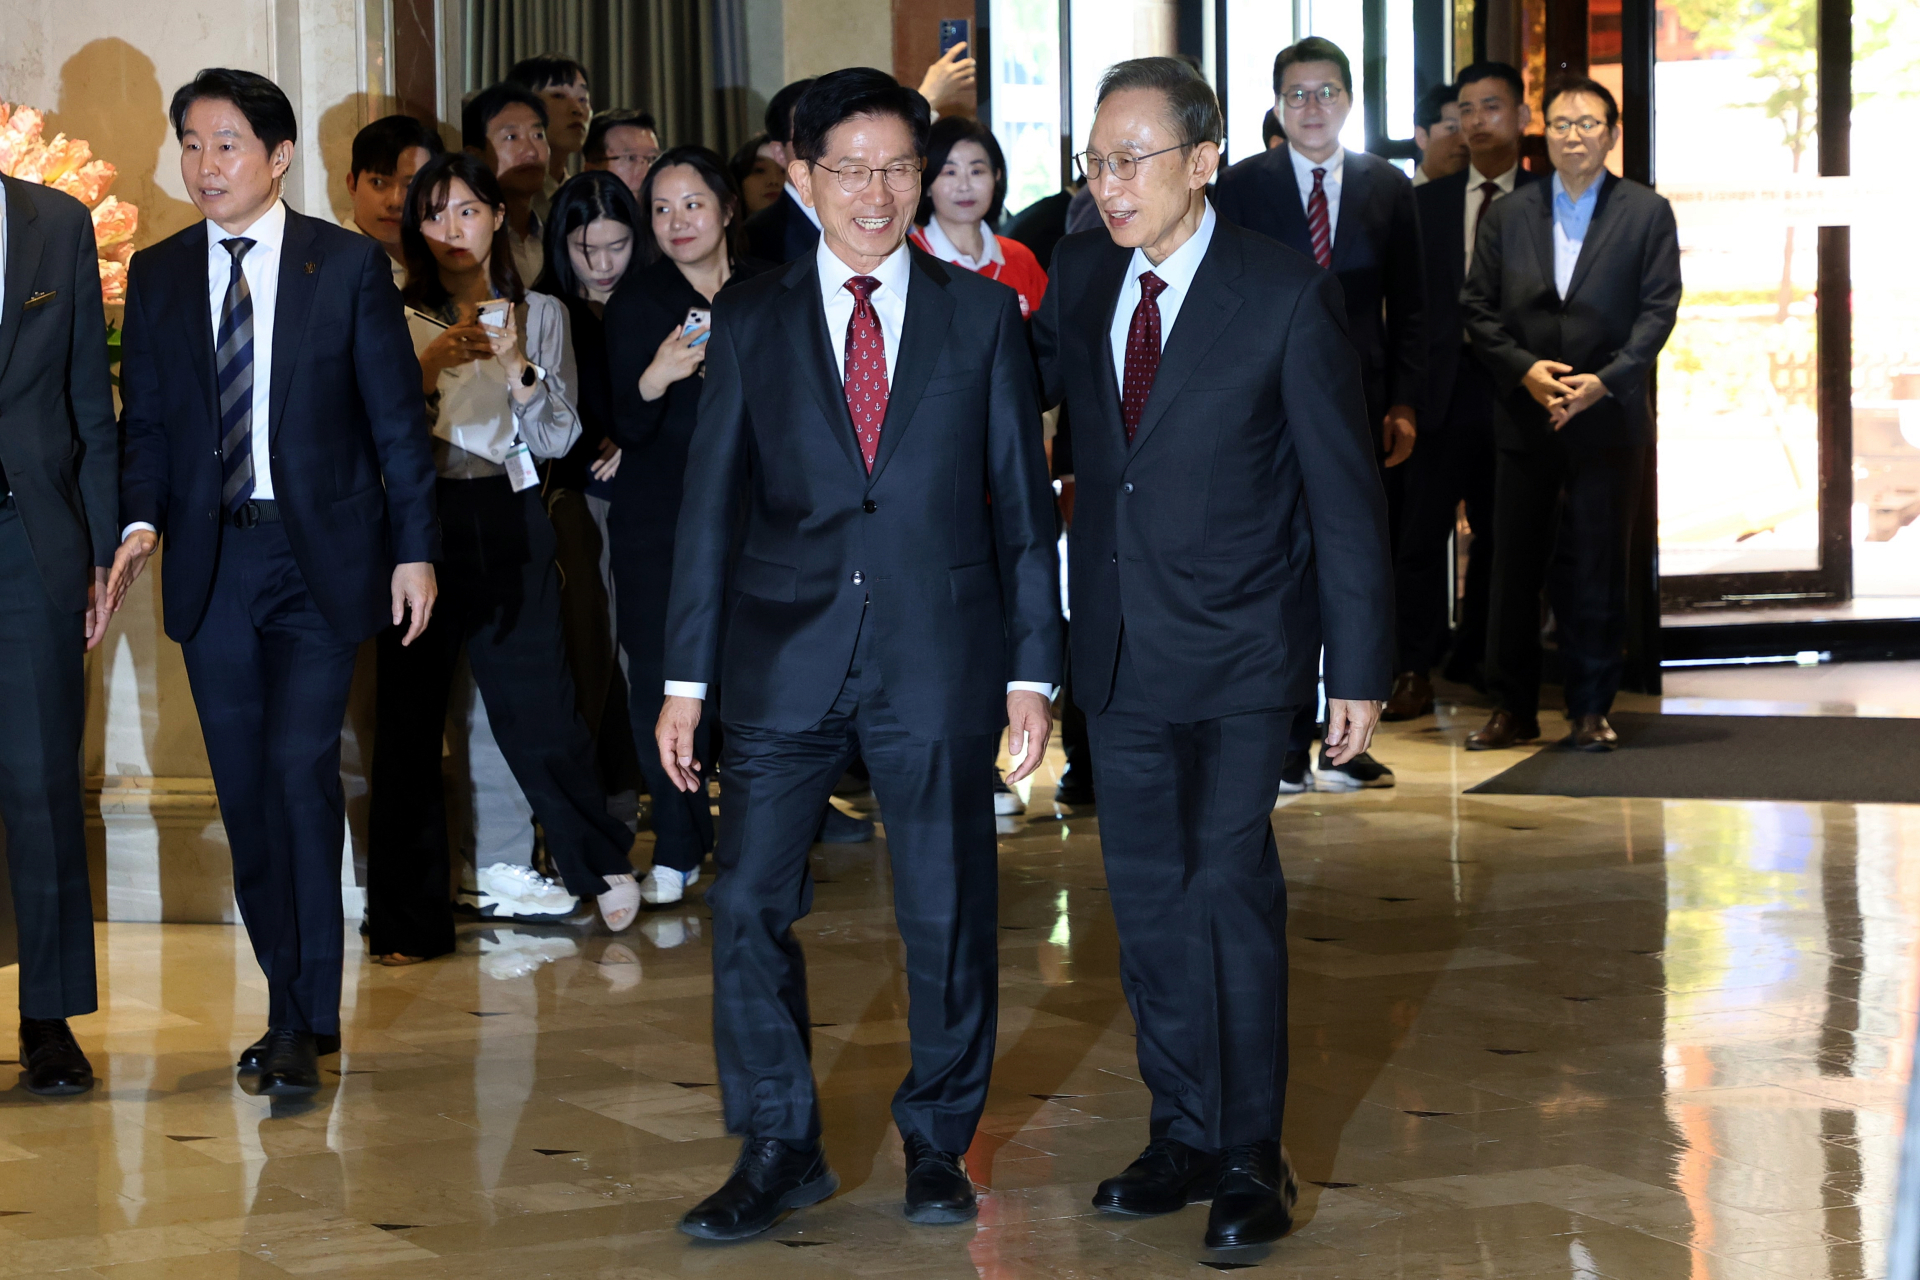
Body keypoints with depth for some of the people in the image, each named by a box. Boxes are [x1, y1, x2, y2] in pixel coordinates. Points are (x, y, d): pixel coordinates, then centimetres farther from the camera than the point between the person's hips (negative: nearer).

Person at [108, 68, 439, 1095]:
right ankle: (293, 1007, 18)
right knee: (244, 791, 6)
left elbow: (395, 418, 1)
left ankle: (306, 1022, -8)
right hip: (210, 563, 3)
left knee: (301, 770, -14)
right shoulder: (156, 276, 9)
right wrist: (141, 521, -8)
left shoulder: (349, 266, 0)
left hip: (319, 556, -3)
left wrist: (415, 548, -2)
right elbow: (144, 421, 10)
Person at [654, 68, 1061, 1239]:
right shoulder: (752, 321, 6)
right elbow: (712, 503, 7)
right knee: (751, 904, -2)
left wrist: (1032, 670, 0)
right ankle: (780, 1150, 12)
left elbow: (1023, 502, 5)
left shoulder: (983, 316, 5)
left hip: (939, 655, 0)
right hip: (785, 656, 1)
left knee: (950, 914, 5)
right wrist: (686, 679, 3)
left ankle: (939, 1144, 22)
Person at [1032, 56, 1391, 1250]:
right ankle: (1184, 1137, 23)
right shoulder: (1082, 273, 3)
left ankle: (1251, 1154, 6)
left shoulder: (1289, 296, -12)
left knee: (1232, 886, -6)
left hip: (1238, 650, -5)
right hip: (1121, 645, 5)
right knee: (1148, 895, 11)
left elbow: (1345, 492, -9)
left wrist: (1360, 669, -10)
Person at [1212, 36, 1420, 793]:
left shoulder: (1387, 188, 8)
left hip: (1360, 407, 2)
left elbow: (1409, 306, 9)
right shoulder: (1242, 186, 3)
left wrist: (1403, 403, 0)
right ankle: (1287, 748, 1)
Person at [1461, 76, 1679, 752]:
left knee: (1596, 569, 1)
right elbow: (1477, 308, 6)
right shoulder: (1508, 215, 10)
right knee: (1515, 565, 4)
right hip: (1524, 416, 2)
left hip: (1608, 417, -2)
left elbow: (1657, 309, -2)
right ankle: (1511, 708, 11)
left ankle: (1591, 709, 9)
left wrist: (1603, 381, -14)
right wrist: (1525, 369, -10)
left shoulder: (1647, 213, 4)